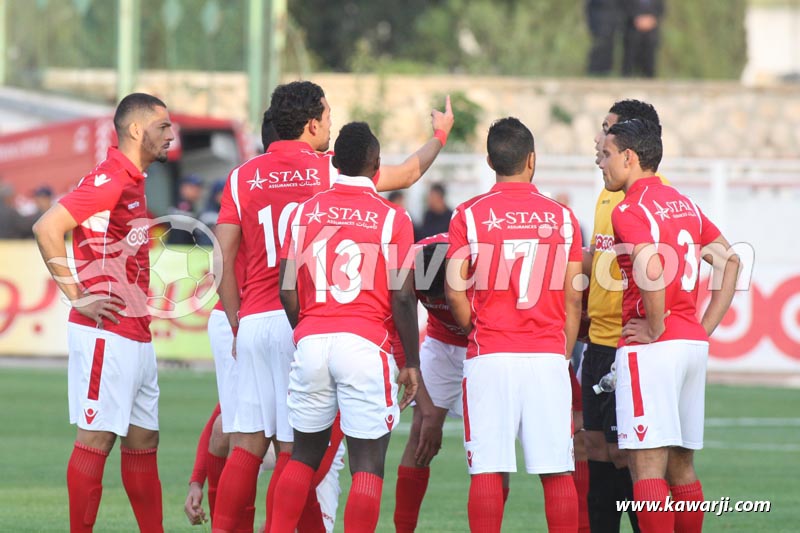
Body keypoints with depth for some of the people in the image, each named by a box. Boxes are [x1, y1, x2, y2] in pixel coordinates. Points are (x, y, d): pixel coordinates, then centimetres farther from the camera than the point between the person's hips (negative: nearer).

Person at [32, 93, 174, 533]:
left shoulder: (133, 183, 16)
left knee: (143, 439, 11)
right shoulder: (108, 181, -13)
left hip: (137, 338, 10)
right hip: (106, 334, -10)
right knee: (97, 438, -7)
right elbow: (47, 228, -21)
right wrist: (77, 297, -18)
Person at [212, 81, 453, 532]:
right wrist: (441, 133, 33)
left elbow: (224, 259, 6)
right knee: (293, 449, -2)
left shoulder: (242, 177, 7)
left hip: (254, 322, 4)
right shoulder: (330, 169, 0)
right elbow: (407, 174, 15)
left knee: (249, 443, 6)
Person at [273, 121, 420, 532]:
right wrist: (411, 364, 2)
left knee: (304, 454, 16)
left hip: (311, 341, 4)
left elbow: (287, 290, 8)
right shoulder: (391, 219, -3)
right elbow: (402, 298, -5)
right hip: (365, 344, -4)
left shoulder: (305, 211, 7)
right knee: (367, 464, -1)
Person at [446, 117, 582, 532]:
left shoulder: (469, 215, -1)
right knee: (557, 470, 4)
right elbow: (572, 299, 6)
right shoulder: (561, 217, 5)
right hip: (548, 357, 1)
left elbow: (455, 289, -4)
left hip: (489, 358, -1)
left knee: (487, 470, -1)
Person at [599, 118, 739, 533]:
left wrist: (655, 328, -15)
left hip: (651, 348, -8)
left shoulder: (629, 210, -10)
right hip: (693, 344, 8)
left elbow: (651, 269, -27)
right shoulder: (683, 204, 16)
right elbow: (730, 261, 18)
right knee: (681, 465, 13)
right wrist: (705, 327, 14)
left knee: (647, 465, -8)